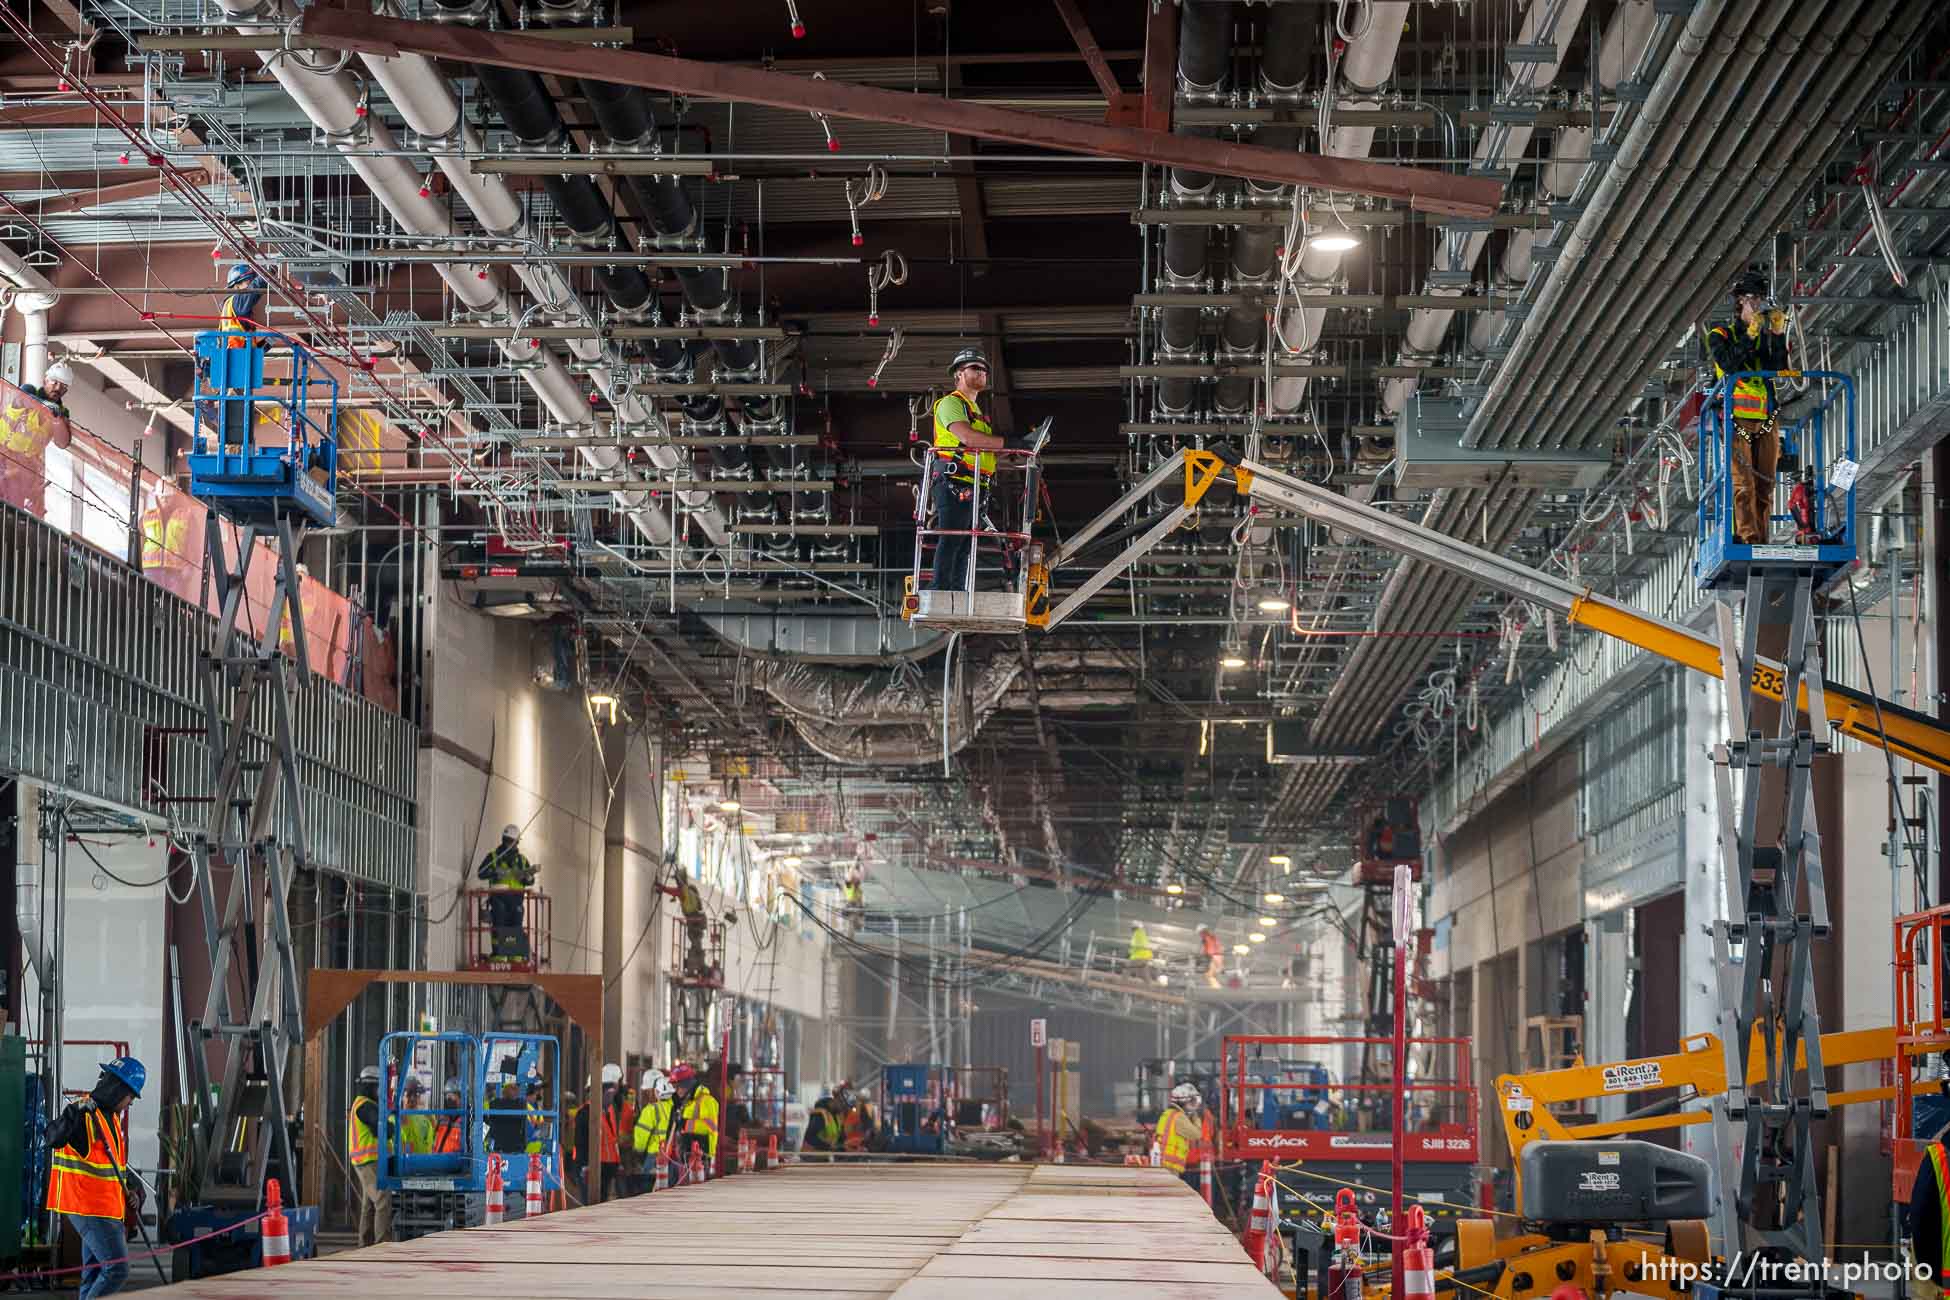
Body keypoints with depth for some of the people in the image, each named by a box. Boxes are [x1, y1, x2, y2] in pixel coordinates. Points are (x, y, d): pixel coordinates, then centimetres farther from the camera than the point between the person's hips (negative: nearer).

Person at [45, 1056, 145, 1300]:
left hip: (107, 1210, 10)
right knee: (116, 1270, -15)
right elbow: (54, 1138, -33)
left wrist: (131, 1187, 12)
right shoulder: (85, 1115, -15)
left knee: (94, 1275, 12)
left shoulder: (112, 1117, 15)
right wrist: (74, 1115, -46)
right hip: (89, 1208, -10)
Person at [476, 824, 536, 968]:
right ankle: (498, 954, -13)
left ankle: (516, 955, -3)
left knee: (516, 927, -3)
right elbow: (481, 872, 1)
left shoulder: (522, 860, 19)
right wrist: (495, 872, -15)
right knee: (499, 926, -10)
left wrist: (526, 876, -6)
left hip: (515, 898, 3)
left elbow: (531, 880, 17)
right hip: (498, 896, -3)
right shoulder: (493, 856, 10)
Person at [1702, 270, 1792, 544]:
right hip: (1737, 420, -4)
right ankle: (1746, 537, -16)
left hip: (1766, 421, 4)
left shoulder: (1767, 337, 16)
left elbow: (1779, 370, 0)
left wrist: (1778, 336, -7)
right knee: (1744, 483, -13)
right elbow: (1730, 365, -13)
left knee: (1765, 485, 2)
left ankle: (1762, 540, 4)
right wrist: (1750, 336, -16)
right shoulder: (1720, 335, 6)